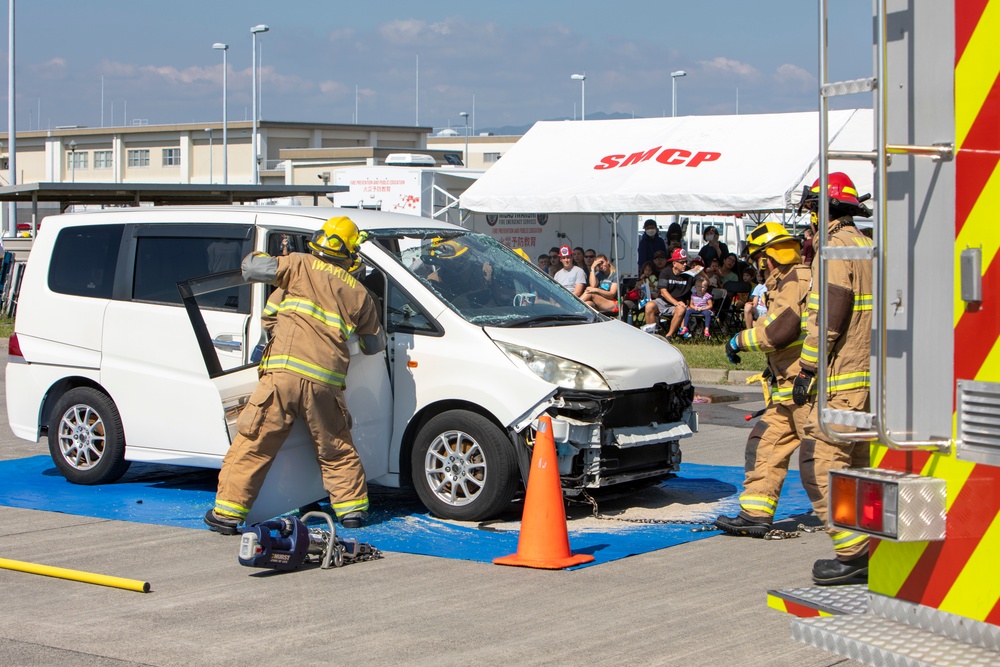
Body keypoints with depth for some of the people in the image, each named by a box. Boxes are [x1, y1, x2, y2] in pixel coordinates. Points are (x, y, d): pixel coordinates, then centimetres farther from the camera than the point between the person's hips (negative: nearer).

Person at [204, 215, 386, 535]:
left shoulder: (302, 266, 5)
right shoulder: (359, 293, 15)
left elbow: (251, 269, 1)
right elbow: (374, 344, 24)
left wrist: (257, 257, 24)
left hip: (285, 375, -3)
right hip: (326, 381, 3)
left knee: (252, 444, 2)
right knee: (336, 448, 22)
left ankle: (228, 512, 1)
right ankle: (352, 507, 25)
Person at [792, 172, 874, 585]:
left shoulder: (836, 248, -12)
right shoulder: (865, 246, 18)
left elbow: (829, 318, -19)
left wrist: (807, 369, -15)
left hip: (843, 380, -10)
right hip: (867, 375, 10)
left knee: (819, 463, -10)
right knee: (857, 465, 14)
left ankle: (853, 554, -13)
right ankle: (869, 551, 16)